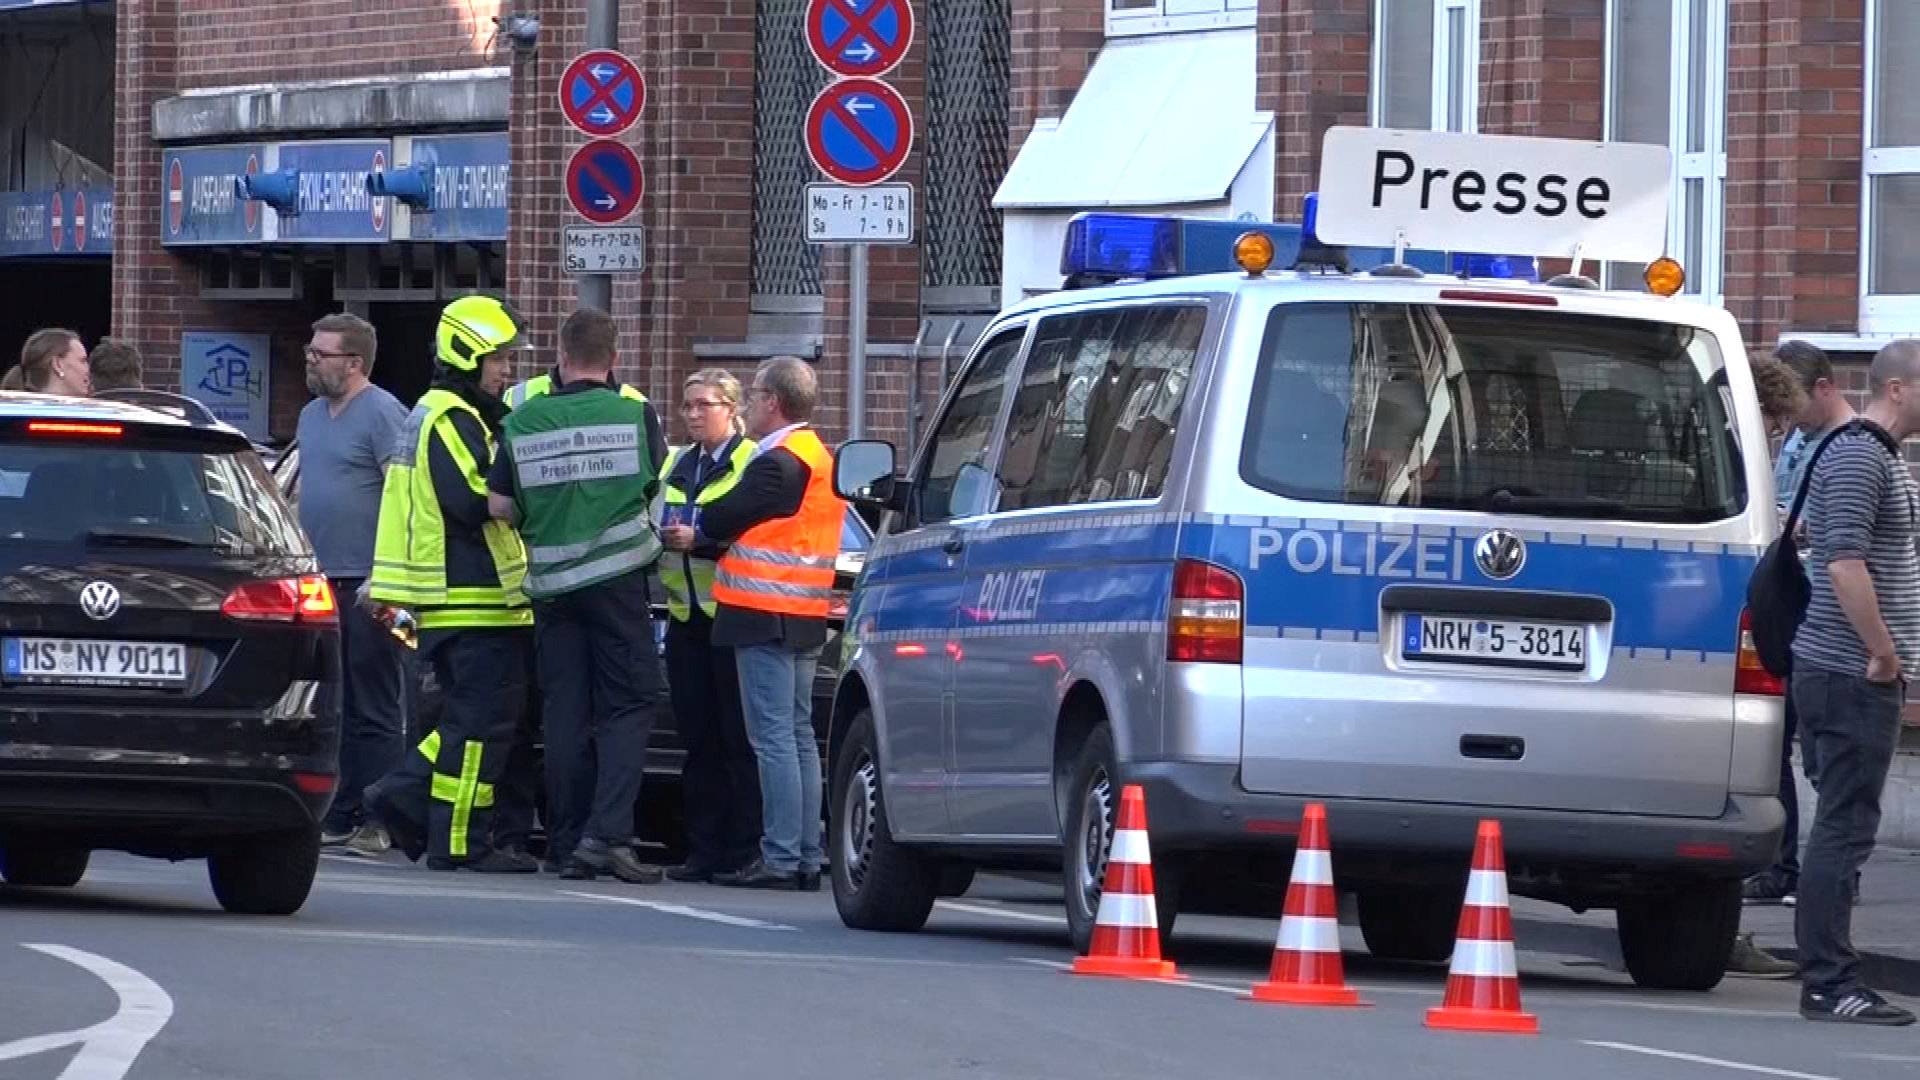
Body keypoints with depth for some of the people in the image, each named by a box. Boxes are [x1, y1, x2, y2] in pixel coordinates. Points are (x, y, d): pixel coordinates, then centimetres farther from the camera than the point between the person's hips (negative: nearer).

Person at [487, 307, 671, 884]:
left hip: (551, 583, 2)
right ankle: (608, 832, -15)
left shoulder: (523, 422, 1)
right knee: (628, 706, 0)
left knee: (564, 714, 7)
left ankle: (567, 845, 7)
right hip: (616, 577, -2)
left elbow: (499, 506, 3)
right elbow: (655, 483, 10)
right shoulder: (635, 415, -3)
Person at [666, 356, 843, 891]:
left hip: (766, 618, -10)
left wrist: (691, 534, 8)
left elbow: (727, 516, -12)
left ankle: (780, 858, -12)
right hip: (805, 621, 10)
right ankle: (807, 856, 12)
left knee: (773, 737, -10)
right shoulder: (819, 459, 18)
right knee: (798, 735, 12)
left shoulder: (779, 462, -14)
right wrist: (703, 537, 13)